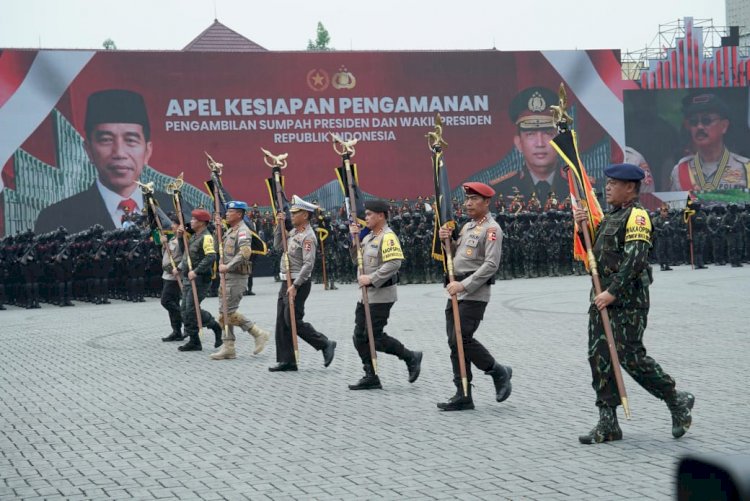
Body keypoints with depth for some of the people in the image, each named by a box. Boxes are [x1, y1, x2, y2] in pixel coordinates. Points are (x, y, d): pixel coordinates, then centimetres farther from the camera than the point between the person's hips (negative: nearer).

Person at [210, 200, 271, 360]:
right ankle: (228, 347, 11)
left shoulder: (243, 231, -14)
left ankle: (259, 333, -2)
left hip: (237, 277, -10)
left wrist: (228, 266, -27)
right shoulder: (230, 231, 17)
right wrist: (218, 227, 13)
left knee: (229, 311, -11)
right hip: (227, 277, 10)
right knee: (225, 312, 8)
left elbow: (245, 252, -28)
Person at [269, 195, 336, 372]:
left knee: (293, 321, -9)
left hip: (298, 283, -9)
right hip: (286, 282, 9)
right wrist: (279, 225, 8)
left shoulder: (308, 236, -16)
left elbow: (308, 264, -22)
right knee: (282, 323, 8)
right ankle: (287, 361, 11)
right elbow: (278, 247, 17)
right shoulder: (293, 232, 12)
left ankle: (325, 344, 3)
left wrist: (295, 286, -25)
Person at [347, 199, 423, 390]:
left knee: (375, 337, -9)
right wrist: (354, 238, 6)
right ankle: (371, 377, 12)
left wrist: (371, 278, -24)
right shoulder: (369, 237, 15)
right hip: (366, 294, 10)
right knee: (360, 337, 7)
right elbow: (357, 258, 21)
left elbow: (394, 263, -25)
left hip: (381, 295, -10)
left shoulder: (388, 237, -15)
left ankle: (411, 358, 7)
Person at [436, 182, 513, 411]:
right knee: (455, 342, 5)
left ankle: (499, 372, 7)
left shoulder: (491, 229, -9)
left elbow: (491, 265, -18)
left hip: (474, 295, -9)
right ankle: (463, 396, 10)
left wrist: (464, 285, -22)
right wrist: (448, 240, 3)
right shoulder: (467, 226, 19)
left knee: (462, 339, -14)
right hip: (456, 292, 9)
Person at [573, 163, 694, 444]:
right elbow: (594, 252, 23)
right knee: (599, 359, 5)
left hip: (628, 303, -9)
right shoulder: (611, 217, 19)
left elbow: (635, 260, -20)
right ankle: (608, 424, 9)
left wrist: (612, 292, -23)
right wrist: (584, 227, 7)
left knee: (631, 358, -8)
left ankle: (677, 402, 11)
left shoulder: (637, 216, -10)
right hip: (602, 299, 9)